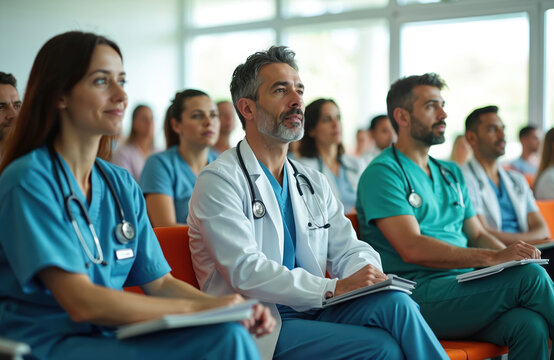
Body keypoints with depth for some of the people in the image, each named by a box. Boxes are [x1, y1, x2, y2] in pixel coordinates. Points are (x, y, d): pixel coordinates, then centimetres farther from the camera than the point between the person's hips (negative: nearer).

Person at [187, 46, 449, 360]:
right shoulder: (219, 181, -6)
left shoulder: (314, 183, 18)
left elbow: (347, 249, 12)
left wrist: (369, 276, -13)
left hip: (312, 313, 6)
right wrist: (334, 288, -23)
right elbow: (246, 272, -18)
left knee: (395, 302, -23)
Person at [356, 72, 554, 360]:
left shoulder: (452, 174, 23)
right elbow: (412, 248, -16)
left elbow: (477, 235, 21)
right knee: (530, 277, -22)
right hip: (418, 296, -7)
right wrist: (493, 258, -23)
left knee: (530, 325, -25)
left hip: (464, 288, 7)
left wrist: (514, 256, -3)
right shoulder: (382, 173, -4)